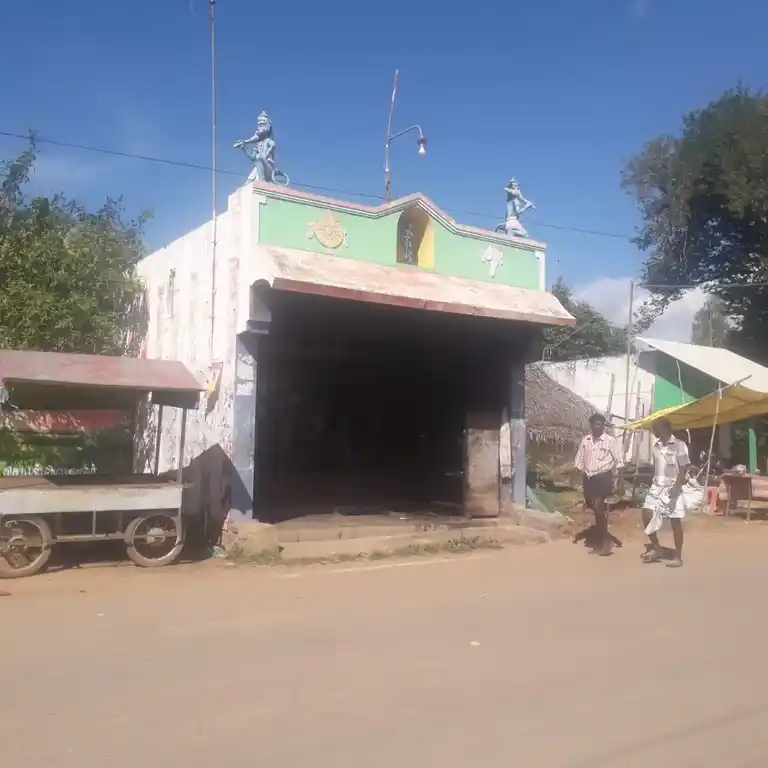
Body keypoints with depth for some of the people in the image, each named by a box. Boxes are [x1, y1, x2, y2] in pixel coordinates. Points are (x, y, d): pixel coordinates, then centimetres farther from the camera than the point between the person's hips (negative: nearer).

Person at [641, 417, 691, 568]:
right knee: (647, 514, -5)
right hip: (656, 486, 6)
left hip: (672, 488, -6)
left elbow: (683, 469, -12)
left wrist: (677, 486, -22)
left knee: (675, 522, 0)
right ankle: (656, 548, 10)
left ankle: (678, 556, 9)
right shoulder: (656, 445, 11)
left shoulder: (679, 445, -9)